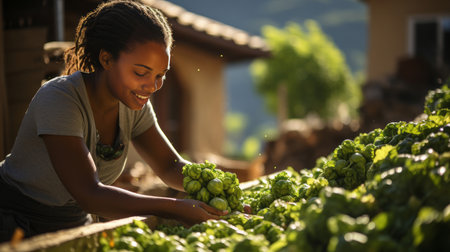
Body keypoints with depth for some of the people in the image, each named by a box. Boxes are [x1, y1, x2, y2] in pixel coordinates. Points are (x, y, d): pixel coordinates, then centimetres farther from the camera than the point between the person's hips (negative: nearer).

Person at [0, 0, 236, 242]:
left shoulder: (134, 104, -6)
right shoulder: (58, 99, -28)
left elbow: (171, 166, 2)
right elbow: (89, 195, -34)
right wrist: (178, 208, -39)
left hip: (75, 223, 6)